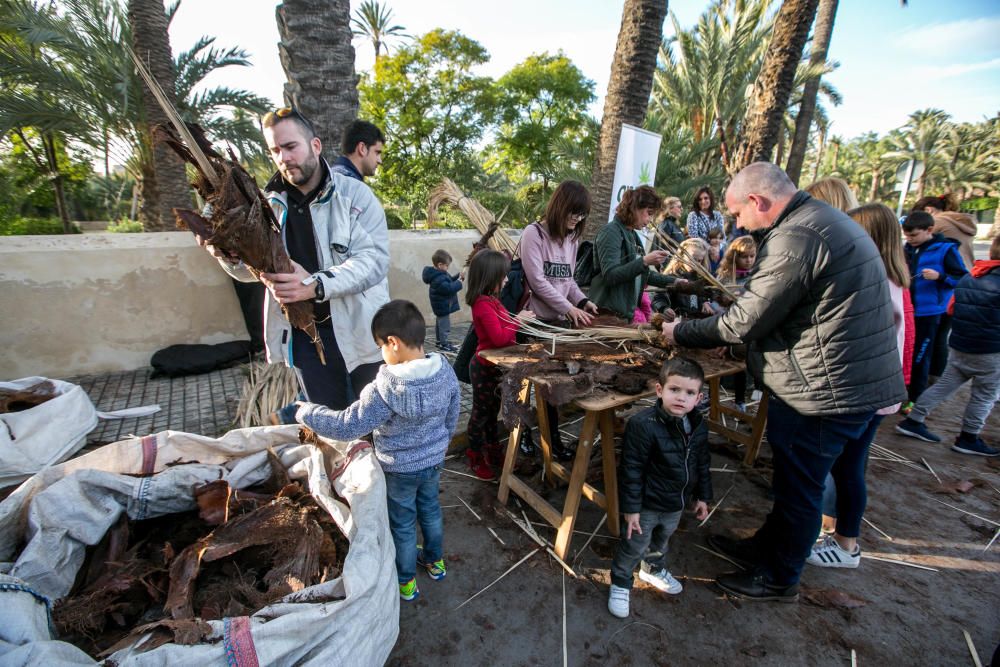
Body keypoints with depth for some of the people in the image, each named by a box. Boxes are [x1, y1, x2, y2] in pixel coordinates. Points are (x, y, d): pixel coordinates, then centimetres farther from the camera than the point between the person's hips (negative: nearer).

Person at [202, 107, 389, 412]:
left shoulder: (355, 194, -8)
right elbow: (252, 269, 11)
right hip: (302, 335, 3)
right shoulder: (269, 203, 5)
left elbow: (374, 258, -20)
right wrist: (230, 255, -13)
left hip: (358, 331, -3)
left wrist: (316, 285, -34)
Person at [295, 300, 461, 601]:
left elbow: (346, 426, -26)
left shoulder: (385, 389, -33)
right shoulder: (446, 372, -15)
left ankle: (405, 581, 40)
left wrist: (305, 412, -12)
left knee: (402, 523, 18)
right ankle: (435, 560, 50)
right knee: (430, 509, 28)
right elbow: (451, 419, -1)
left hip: (399, 469, -4)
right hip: (434, 461, 5)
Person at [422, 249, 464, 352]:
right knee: (445, 325, -2)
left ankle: (440, 340, 37)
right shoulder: (439, 279, -29)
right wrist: (459, 283, -24)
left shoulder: (439, 274, 4)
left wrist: (457, 277, -1)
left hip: (440, 306, 11)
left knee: (439, 323, 22)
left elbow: (449, 281, 14)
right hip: (443, 306, -11)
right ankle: (444, 344, 6)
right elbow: (449, 288, -36)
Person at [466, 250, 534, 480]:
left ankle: (493, 452, 38)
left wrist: (519, 317, 1)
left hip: (495, 366, 9)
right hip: (485, 368, -9)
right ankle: (476, 458, 24)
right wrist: (518, 320, -22)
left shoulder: (491, 300, 5)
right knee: (481, 413, 7)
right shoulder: (483, 304, -26)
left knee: (492, 411, 21)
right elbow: (499, 338, -30)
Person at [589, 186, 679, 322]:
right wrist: (644, 261, -26)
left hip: (626, 314, 9)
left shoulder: (633, 235, 16)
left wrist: (673, 281, 16)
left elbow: (641, 274, 24)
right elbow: (609, 275, -21)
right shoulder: (611, 232, -11)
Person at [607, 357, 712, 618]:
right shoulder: (643, 425, -31)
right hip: (647, 505, -6)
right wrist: (631, 508, -20)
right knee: (634, 546, 11)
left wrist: (702, 496, 13)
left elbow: (702, 465, 7)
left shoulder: (698, 426, -9)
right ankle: (620, 583, 36)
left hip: (677, 503, 7)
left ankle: (653, 569, 57)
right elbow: (631, 470, -24)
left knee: (662, 539, 30)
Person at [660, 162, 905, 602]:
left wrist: (680, 333, -8)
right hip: (849, 382, 10)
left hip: (826, 389, -10)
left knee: (798, 488, 8)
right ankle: (765, 548, 42)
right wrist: (729, 325, 14)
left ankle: (779, 580, 29)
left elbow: (744, 322, -22)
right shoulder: (825, 222, 12)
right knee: (793, 480, 23)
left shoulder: (795, 238, -23)